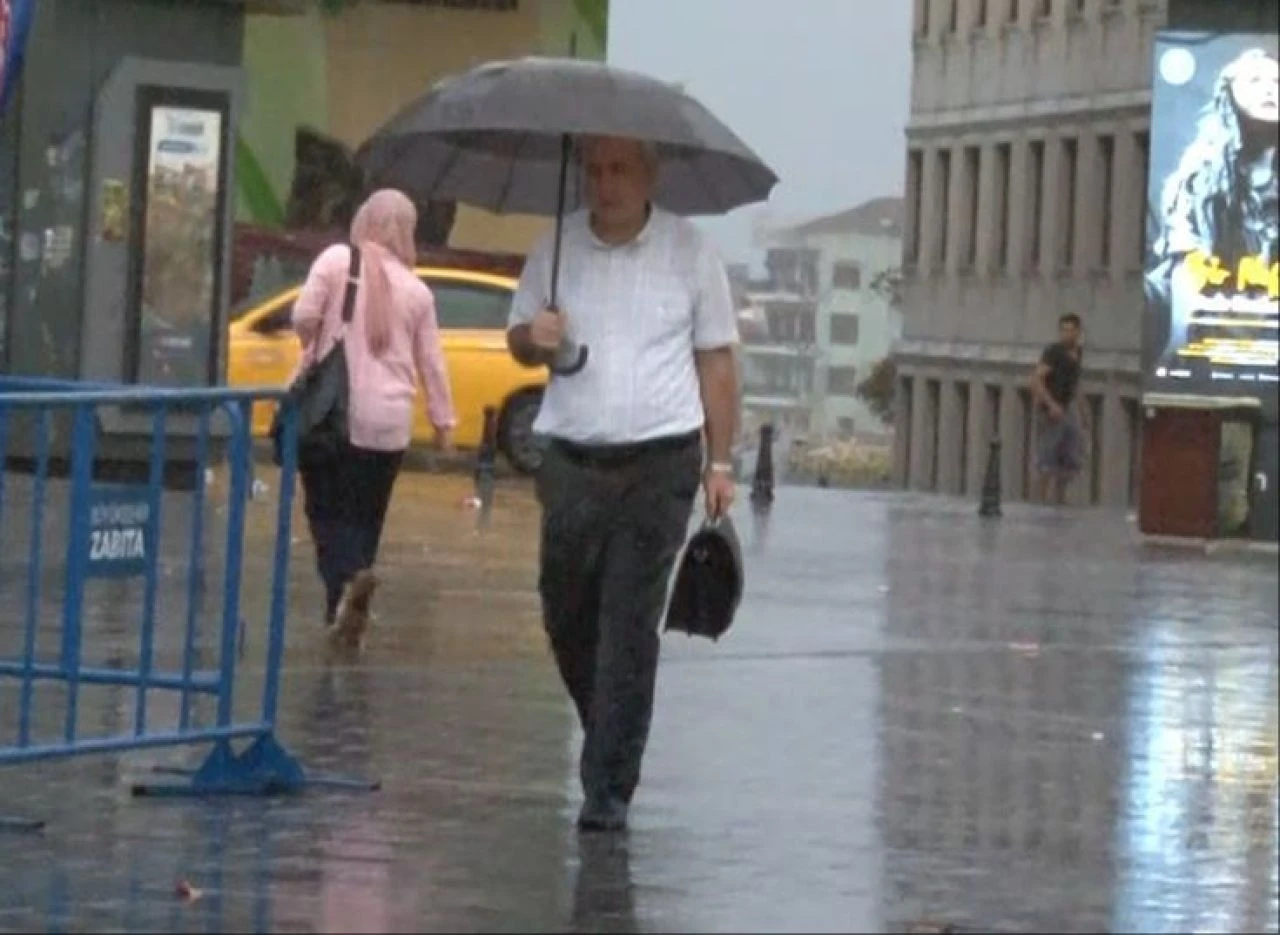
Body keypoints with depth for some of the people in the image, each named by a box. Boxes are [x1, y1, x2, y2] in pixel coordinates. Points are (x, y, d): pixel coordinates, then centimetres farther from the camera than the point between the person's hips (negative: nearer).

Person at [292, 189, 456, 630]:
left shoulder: (336, 261, -5)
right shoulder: (416, 289, 5)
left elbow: (304, 317, -12)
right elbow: (431, 362, 8)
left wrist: (316, 346, 10)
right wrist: (443, 419, 18)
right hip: (389, 421, 2)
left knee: (330, 511, 2)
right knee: (365, 518, 13)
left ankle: (345, 589, -22)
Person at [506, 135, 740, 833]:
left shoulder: (687, 251, 2)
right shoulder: (558, 247, 7)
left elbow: (716, 361, 6)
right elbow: (517, 338, 15)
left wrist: (720, 463, 2)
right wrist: (534, 339, -10)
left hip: (659, 465, -3)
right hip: (572, 461, 3)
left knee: (630, 629, -7)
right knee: (566, 616, 7)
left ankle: (609, 788, -4)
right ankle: (610, 741, 31)